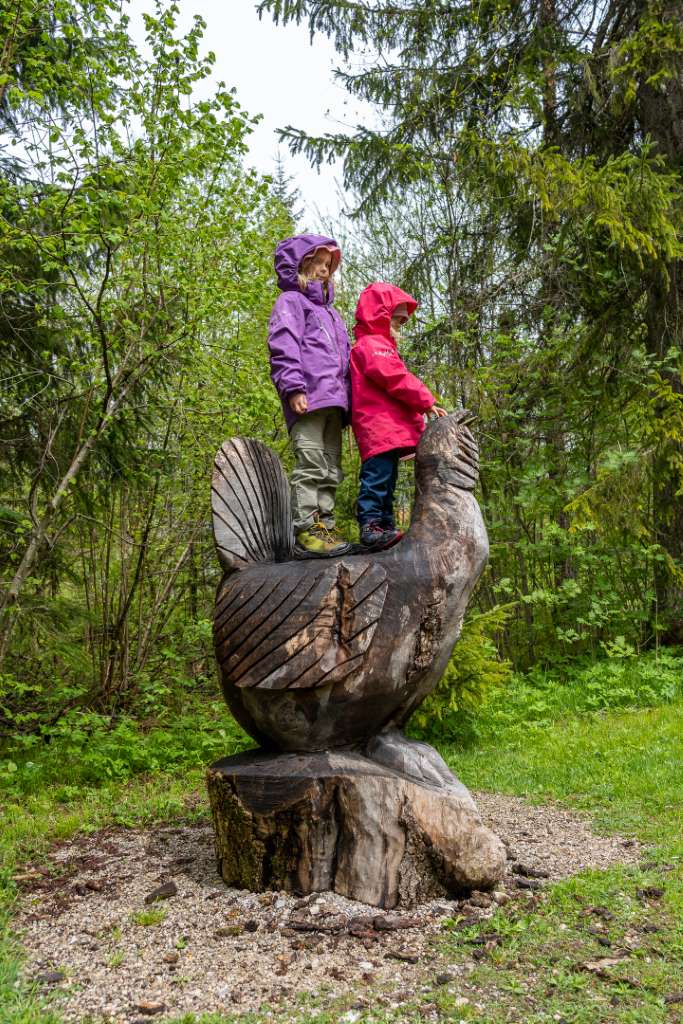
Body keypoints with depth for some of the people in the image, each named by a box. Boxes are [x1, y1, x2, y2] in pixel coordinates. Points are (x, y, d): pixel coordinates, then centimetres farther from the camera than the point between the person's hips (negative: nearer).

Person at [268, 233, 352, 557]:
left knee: (331, 470, 5)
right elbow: (283, 348, -8)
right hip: (308, 398, -9)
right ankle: (306, 533, -17)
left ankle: (325, 528, 7)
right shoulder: (291, 301, 6)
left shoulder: (329, 310, 32)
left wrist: (346, 397, 24)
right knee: (311, 465, -16)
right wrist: (293, 388, -19)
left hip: (333, 401, 9)